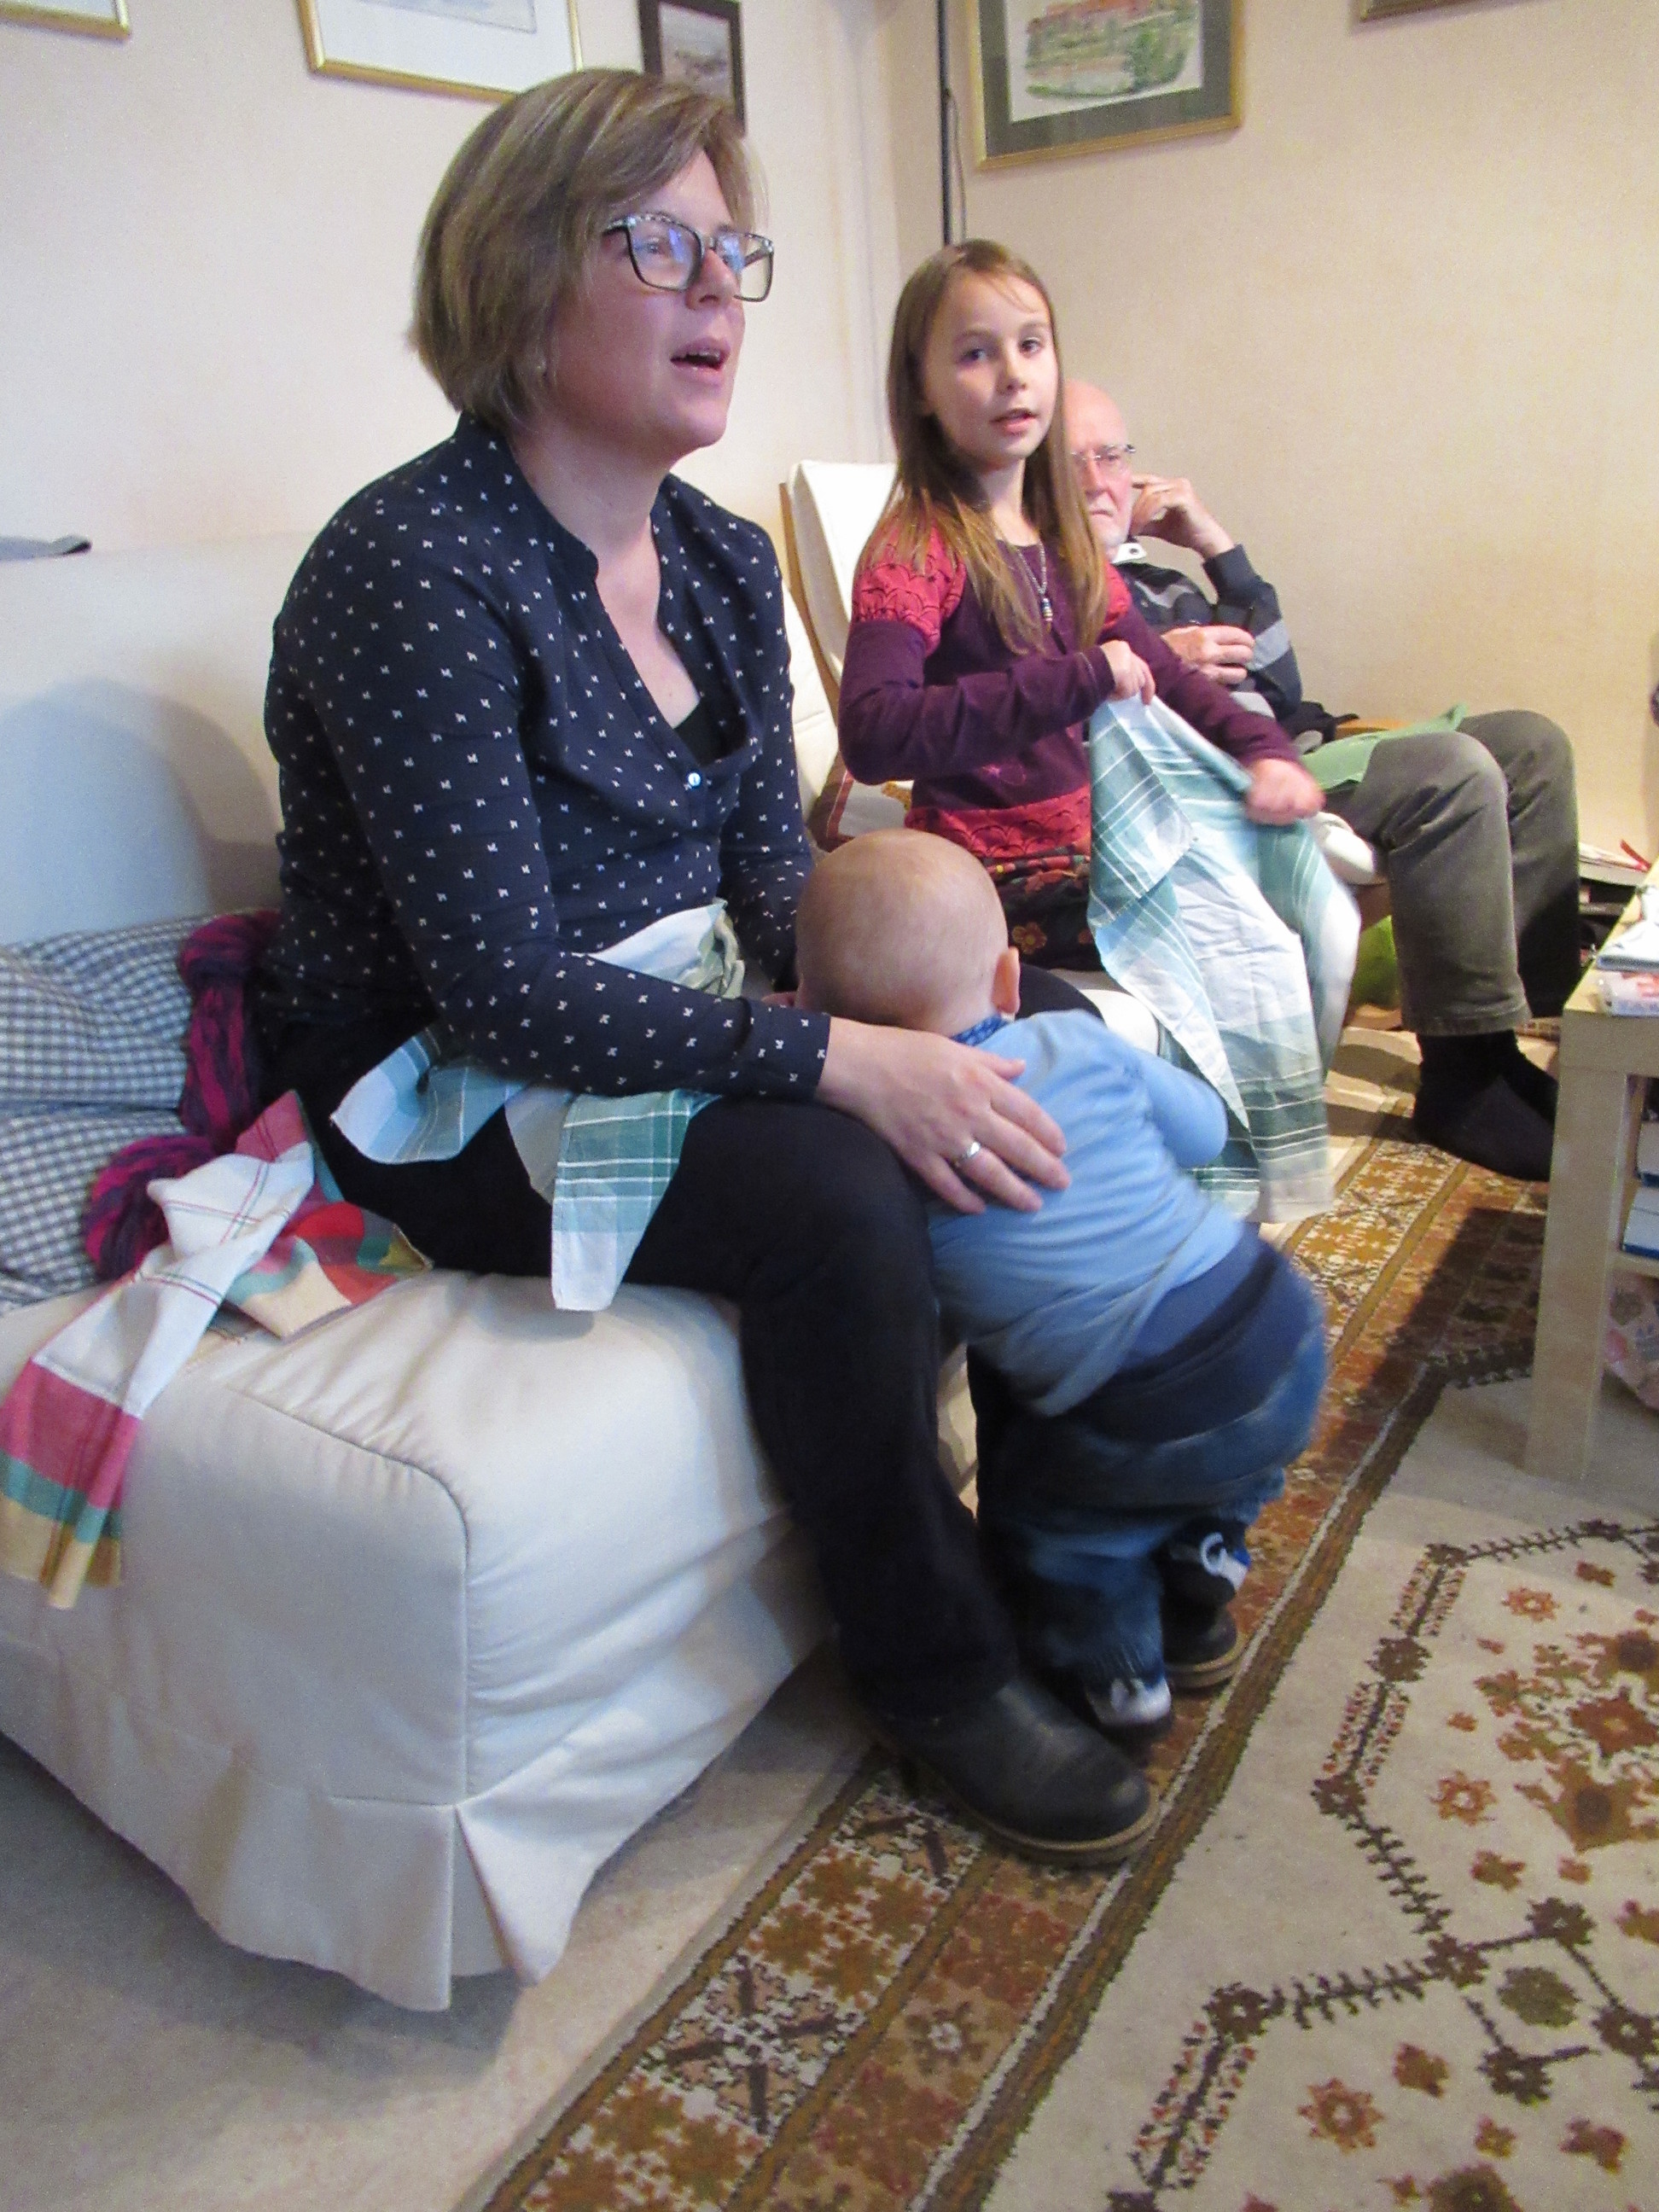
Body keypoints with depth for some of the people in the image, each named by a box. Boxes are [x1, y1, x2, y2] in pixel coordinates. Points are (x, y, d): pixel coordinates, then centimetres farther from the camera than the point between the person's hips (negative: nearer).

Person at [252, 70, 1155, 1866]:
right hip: (445, 1101, -7)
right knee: (837, 1197, -29)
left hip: (654, 1032, 8)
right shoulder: (416, 567, -20)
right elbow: (500, 990, -26)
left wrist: (904, 995, -13)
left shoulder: (724, 563, 5)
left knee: (1003, 1095, -7)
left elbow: (773, 875, 6)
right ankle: (934, 1666, -4)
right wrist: (836, 1062, -31)